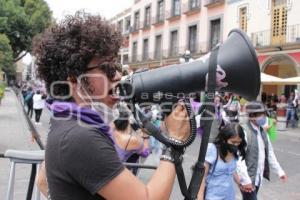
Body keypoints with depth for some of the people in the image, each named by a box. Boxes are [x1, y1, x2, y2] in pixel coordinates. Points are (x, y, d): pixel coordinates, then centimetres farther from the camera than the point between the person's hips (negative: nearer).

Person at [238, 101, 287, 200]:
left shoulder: (262, 131, 8)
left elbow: (269, 152, 15)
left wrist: (279, 171, 12)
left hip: (258, 177, 8)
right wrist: (245, 180, -25)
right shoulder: (243, 131, -19)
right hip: (247, 178, -7)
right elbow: (239, 158, -24)